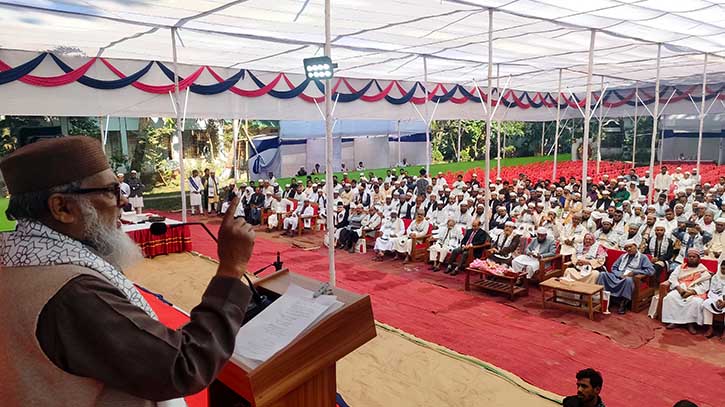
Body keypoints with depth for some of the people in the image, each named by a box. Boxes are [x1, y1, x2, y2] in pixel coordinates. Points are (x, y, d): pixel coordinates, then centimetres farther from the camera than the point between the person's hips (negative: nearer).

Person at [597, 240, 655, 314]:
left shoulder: (643, 257, 10)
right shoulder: (623, 256, 26)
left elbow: (651, 270, -3)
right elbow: (614, 267, 19)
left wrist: (634, 272, -11)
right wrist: (620, 274, -4)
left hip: (632, 278, -4)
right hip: (618, 276, 4)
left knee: (628, 280, -42)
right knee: (603, 274, -24)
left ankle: (623, 304, -32)